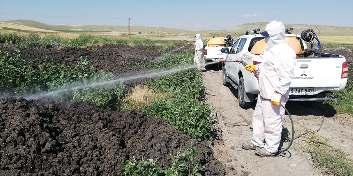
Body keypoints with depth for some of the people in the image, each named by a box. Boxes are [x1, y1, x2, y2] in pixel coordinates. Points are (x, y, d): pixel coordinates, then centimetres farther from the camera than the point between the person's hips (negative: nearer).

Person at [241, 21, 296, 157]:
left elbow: (286, 77, -23)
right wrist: (255, 68, 8)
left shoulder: (285, 52, -19)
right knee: (258, 117, 19)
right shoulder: (271, 49, 13)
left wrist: (278, 95, -25)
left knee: (272, 122, 2)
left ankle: (271, 148, 18)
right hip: (263, 93, 10)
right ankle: (257, 142, 34)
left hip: (274, 96, -10)